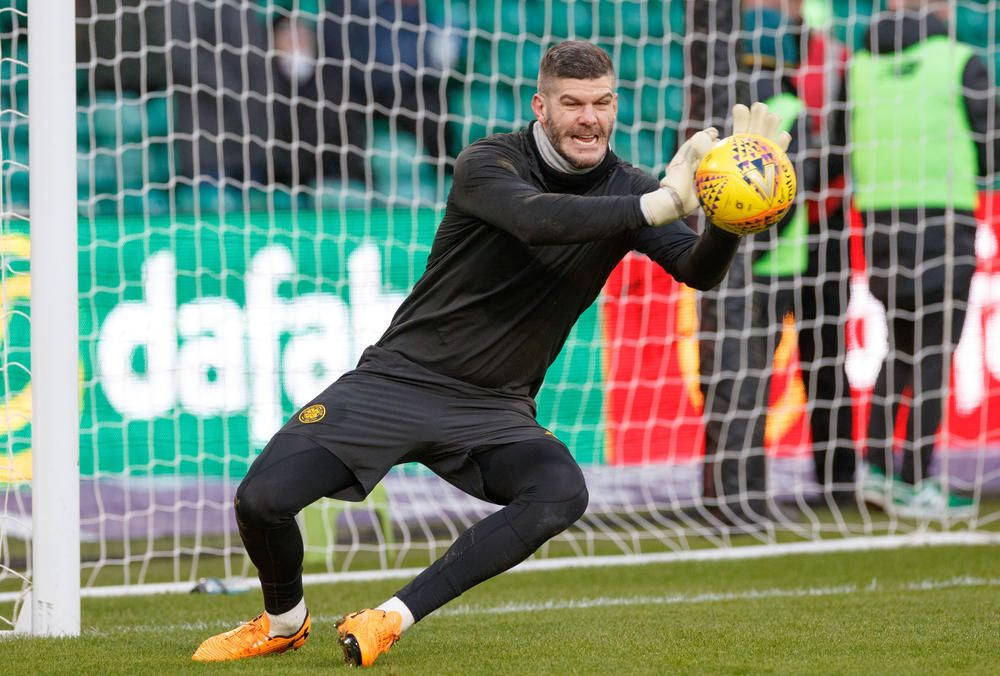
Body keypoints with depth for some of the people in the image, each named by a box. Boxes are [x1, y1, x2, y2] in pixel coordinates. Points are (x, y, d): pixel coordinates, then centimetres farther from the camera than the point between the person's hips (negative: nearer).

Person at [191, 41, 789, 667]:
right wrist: (660, 205, -47)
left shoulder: (626, 189, -2)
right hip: (400, 380, -3)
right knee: (263, 499, -17)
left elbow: (699, 270, -17)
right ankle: (284, 622, 18)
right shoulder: (488, 164, -15)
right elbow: (539, 218, -37)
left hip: (495, 408, 3)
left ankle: (391, 620, -19)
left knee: (561, 494, -30)